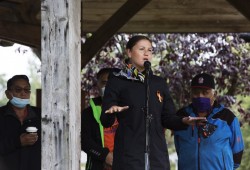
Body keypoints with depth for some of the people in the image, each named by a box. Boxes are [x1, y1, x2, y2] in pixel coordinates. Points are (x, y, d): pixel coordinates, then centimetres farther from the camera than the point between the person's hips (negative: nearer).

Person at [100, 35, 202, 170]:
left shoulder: (159, 83, 18)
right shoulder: (117, 81, 5)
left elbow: (167, 118, 16)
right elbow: (105, 121, -2)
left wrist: (182, 121, -6)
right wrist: (111, 112, -25)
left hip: (157, 153, 4)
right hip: (129, 153, -4)